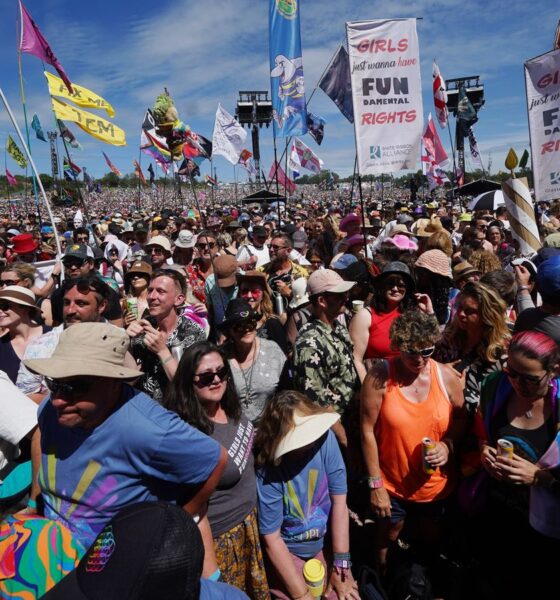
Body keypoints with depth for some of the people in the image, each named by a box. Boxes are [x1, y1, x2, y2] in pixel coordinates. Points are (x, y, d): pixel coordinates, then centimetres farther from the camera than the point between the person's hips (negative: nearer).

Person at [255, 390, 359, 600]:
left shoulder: (324, 438, -23)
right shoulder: (267, 470, -28)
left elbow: (339, 501, -15)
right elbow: (271, 539, -17)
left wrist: (341, 565, -11)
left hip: (326, 544, 3)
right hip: (287, 553, -2)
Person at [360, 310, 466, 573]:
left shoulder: (446, 376, -11)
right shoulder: (380, 376, -21)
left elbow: (460, 418, 4)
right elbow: (367, 430, -16)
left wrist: (447, 444, -17)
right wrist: (375, 485, -12)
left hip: (435, 484, 3)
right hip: (392, 484, -3)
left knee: (430, 537, 28)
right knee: (387, 538, 20)